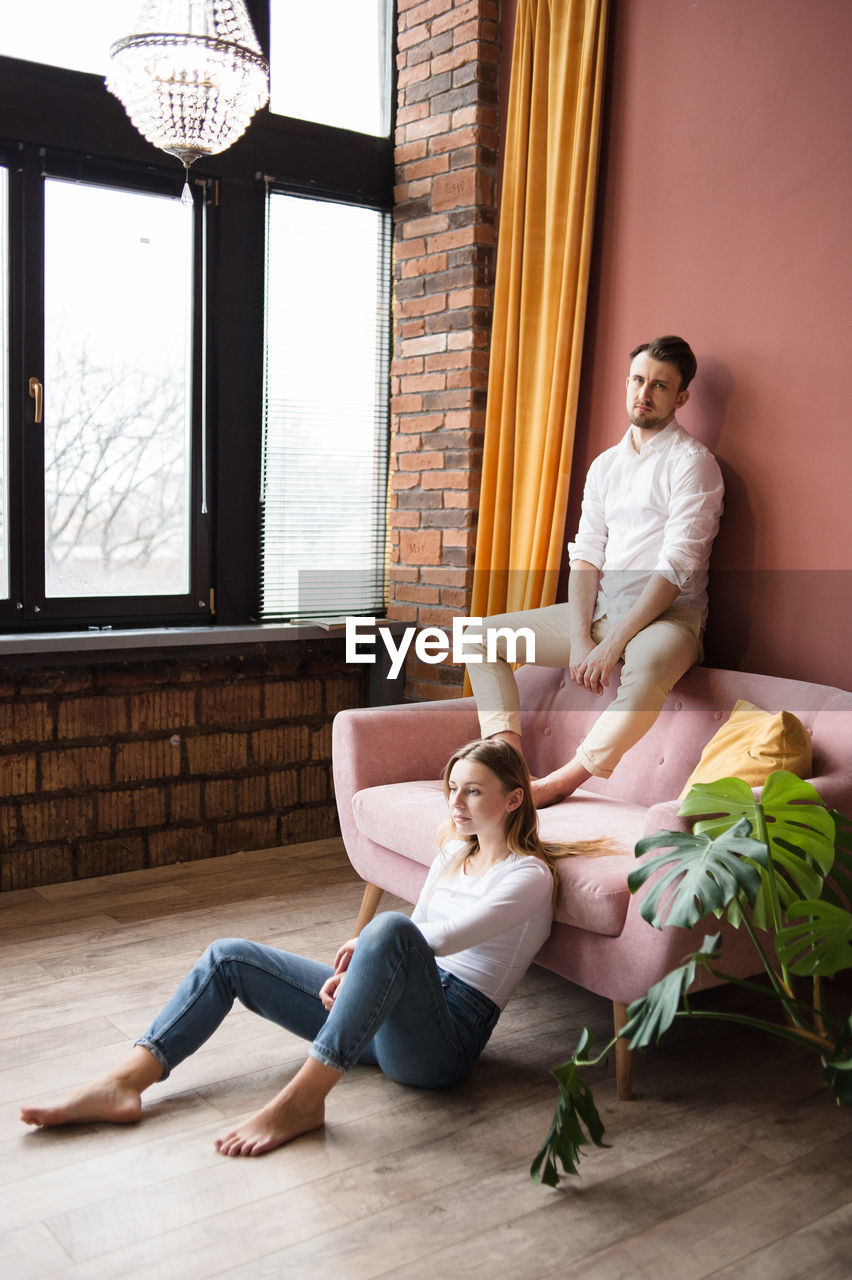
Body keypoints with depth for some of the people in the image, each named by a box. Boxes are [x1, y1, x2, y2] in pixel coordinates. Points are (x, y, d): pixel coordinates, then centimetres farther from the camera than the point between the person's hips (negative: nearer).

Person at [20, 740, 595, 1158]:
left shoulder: (527, 876, -8)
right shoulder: (455, 850, 17)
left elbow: (438, 939, -19)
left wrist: (367, 946, -10)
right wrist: (363, 954, -2)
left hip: (443, 1038, -8)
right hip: (384, 1020, 8)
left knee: (391, 929, -41)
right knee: (230, 956, 0)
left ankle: (300, 1101, -37)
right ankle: (123, 1086, -7)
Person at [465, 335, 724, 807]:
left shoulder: (692, 462, -6)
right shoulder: (605, 465, 15)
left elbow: (676, 568, -16)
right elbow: (585, 557, 8)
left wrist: (612, 644, -22)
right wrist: (580, 638, -8)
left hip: (666, 615, -7)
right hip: (599, 610, 7)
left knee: (648, 666, -43)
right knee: (479, 636, 2)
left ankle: (555, 784, -31)